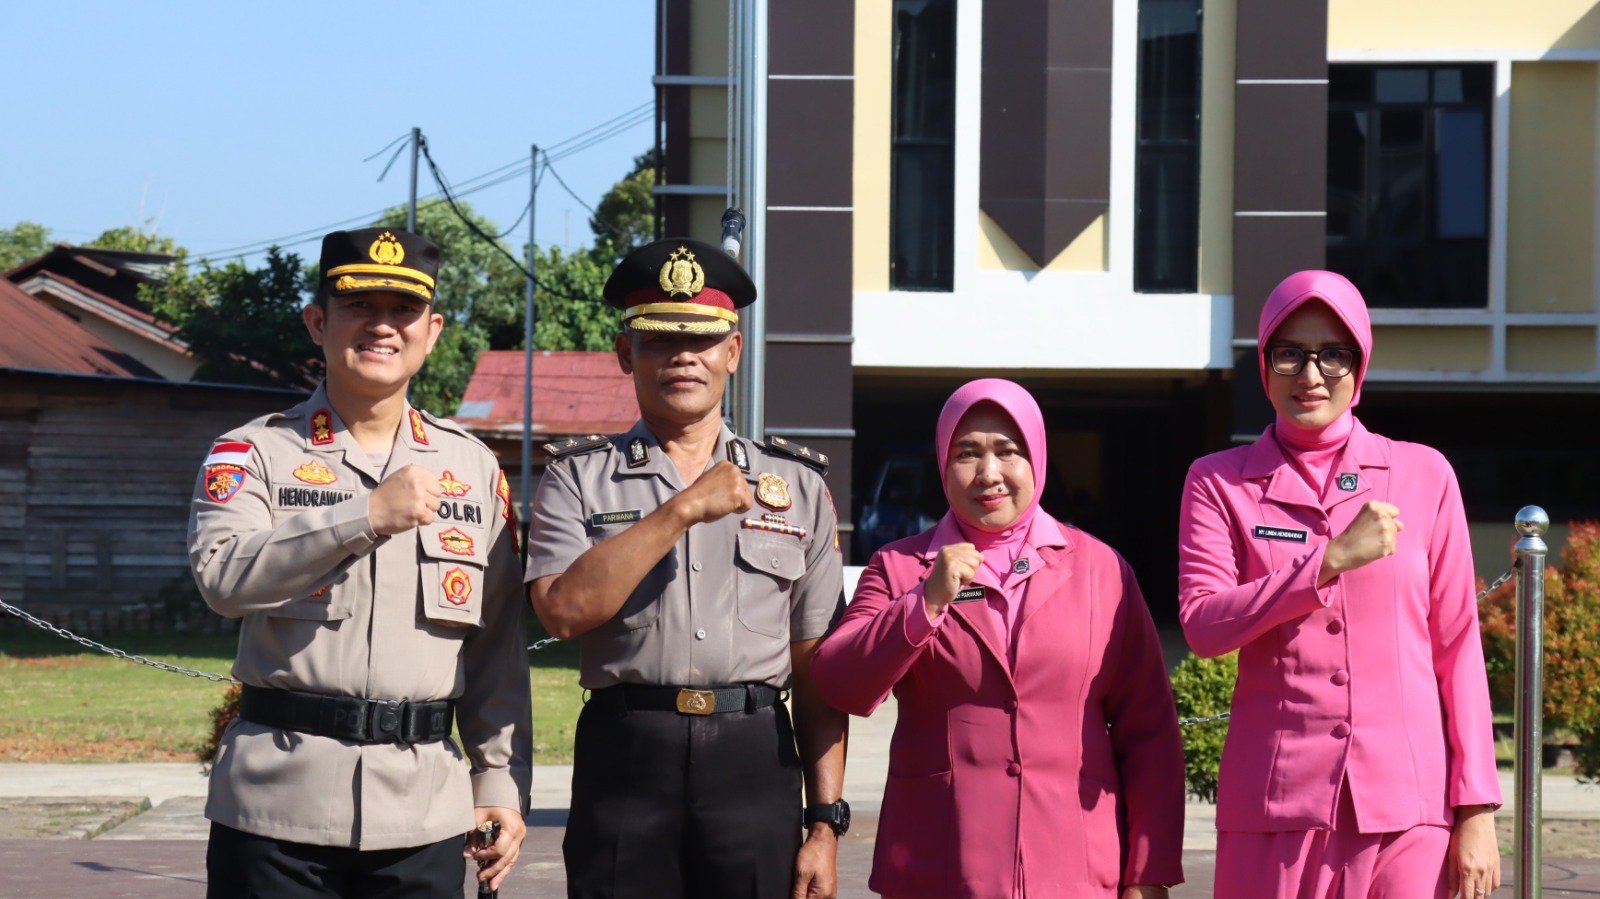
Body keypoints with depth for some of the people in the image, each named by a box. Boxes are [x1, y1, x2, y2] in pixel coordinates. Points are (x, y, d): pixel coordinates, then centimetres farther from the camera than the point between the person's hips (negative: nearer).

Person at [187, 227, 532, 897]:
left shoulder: (474, 467, 13)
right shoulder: (254, 453, 3)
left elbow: (499, 648, 14)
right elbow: (224, 579, -16)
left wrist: (501, 782, 8)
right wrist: (369, 515, -22)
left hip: (424, 813, 3)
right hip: (277, 805, -2)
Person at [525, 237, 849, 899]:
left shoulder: (797, 485, 12)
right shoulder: (580, 480, 8)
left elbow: (816, 671, 9)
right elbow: (565, 609, -11)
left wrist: (825, 823, 3)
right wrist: (683, 509, -11)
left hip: (757, 763, 1)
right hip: (624, 762, -1)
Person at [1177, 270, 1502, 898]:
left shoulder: (1424, 475, 8)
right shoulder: (1219, 483, 8)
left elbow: (1458, 648, 6)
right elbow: (1202, 624, -6)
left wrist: (1476, 810, 1)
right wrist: (1332, 559, -13)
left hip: (1407, 801, 0)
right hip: (1277, 801, 0)